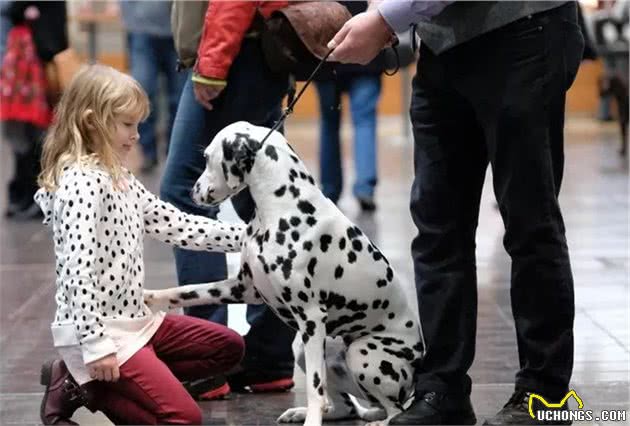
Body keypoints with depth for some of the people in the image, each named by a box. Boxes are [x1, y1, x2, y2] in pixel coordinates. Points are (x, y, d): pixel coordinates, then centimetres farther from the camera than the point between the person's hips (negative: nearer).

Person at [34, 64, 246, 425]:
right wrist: (95, 344, -25)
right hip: (97, 330, -10)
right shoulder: (82, 181, -17)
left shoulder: (119, 179, 13)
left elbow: (175, 225, 14)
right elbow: (78, 267, -23)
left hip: (133, 319, 10)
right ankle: (82, 386, -1)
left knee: (228, 348, 18)